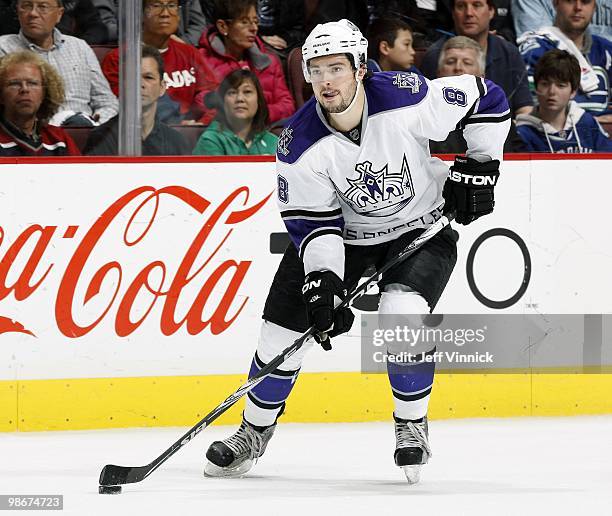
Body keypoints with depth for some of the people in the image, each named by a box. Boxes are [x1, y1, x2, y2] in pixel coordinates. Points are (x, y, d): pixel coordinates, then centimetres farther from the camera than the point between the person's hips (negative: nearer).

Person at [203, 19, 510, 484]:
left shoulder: (406, 99, -28)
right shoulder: (301, 144, -22)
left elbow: (486, 100, -14)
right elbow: (313, 221, -16)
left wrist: (478, 168, -12)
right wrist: (323, 281, -28)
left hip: (422, 225, -2)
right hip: (344, 232, 2)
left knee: (402, 315, -28)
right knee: (285, 328, -2)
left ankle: (413, 425, -4)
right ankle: (255, 432, 23)